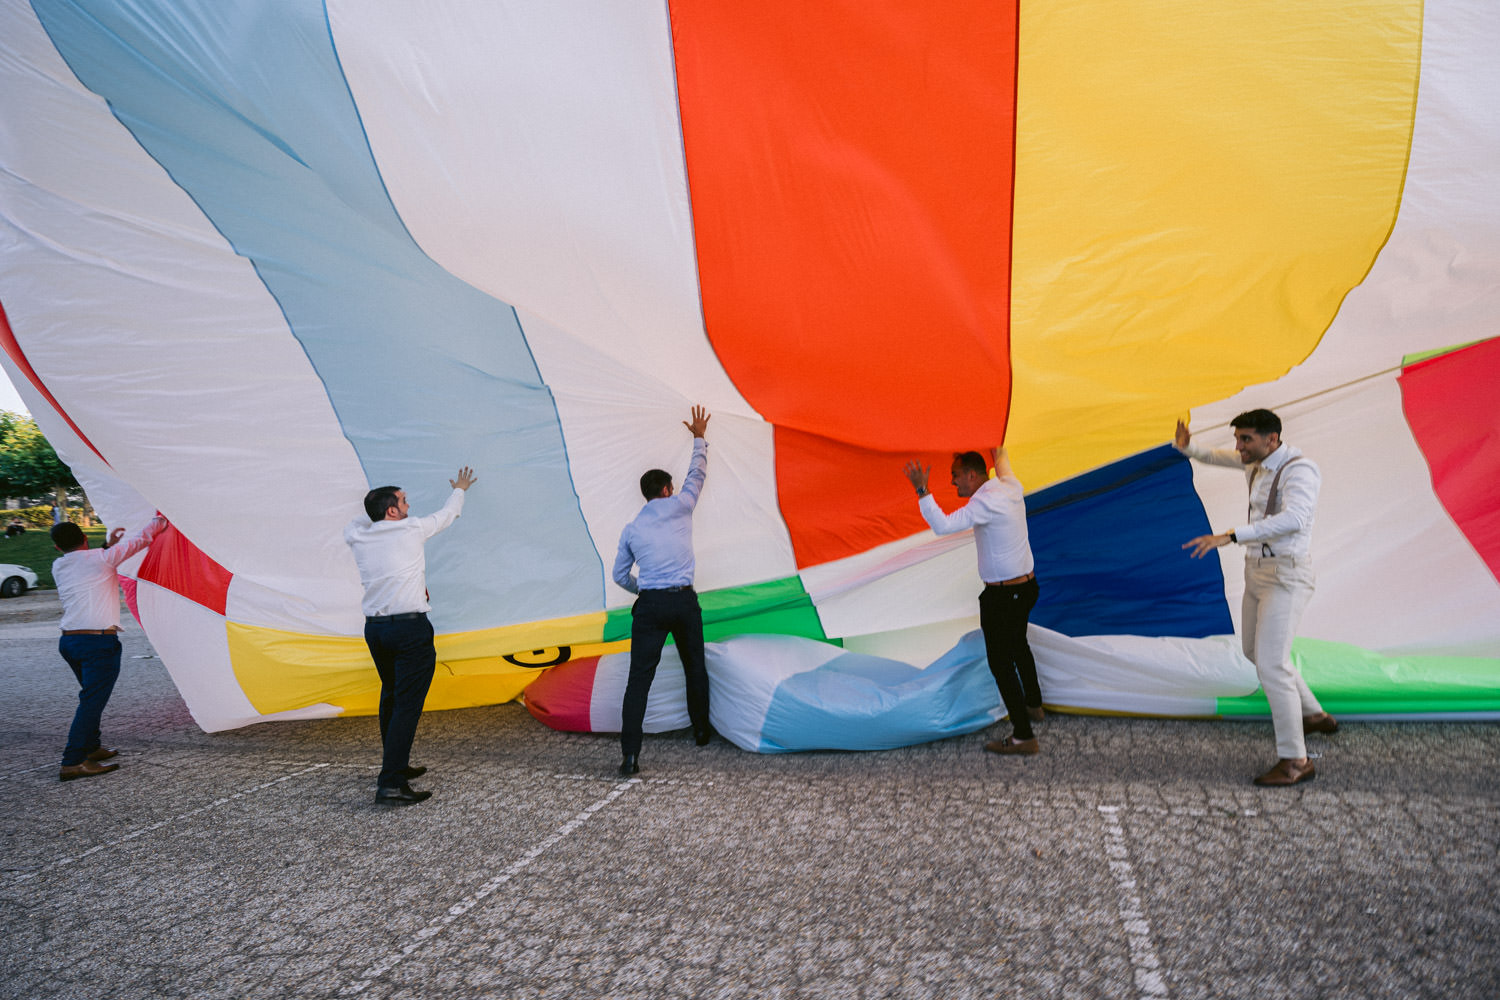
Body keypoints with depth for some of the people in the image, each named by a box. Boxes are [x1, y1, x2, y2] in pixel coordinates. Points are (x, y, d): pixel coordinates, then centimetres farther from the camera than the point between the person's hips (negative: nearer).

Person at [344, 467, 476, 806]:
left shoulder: (357, 536, 5)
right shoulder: (412, 529, -5)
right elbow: (447, 515, 14)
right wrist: (459, 489, 32)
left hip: (374, 627, 7)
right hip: (410, 628, -7)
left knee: (391, 697, 21)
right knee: (408, 703, -7)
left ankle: (395, 766, 31)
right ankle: (390, 784, -12)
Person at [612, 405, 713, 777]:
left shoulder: (631, 529, 10)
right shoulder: (680, 507, 3)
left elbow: (620, 576, 15)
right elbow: (696, 474, 18)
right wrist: (699, 438, 31)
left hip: (649, 605, 1)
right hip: (684, 600, 0)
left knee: (639, 678, -2)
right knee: (695, 668, 19)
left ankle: (630, 754, -9)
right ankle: (702, 731, 35)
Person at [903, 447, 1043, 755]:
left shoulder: (985, 503, -24)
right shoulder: (1011, 487, 2)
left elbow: (943, 525, -33)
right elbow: (1002, 461, 25)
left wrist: (922, 490, -32)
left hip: (1002, 596, -10)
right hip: (1027, 586, 10)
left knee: (1000, 663, -1)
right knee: (1018, 646, 30)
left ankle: (1023, 736, 4)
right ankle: (1033, 705, 49)